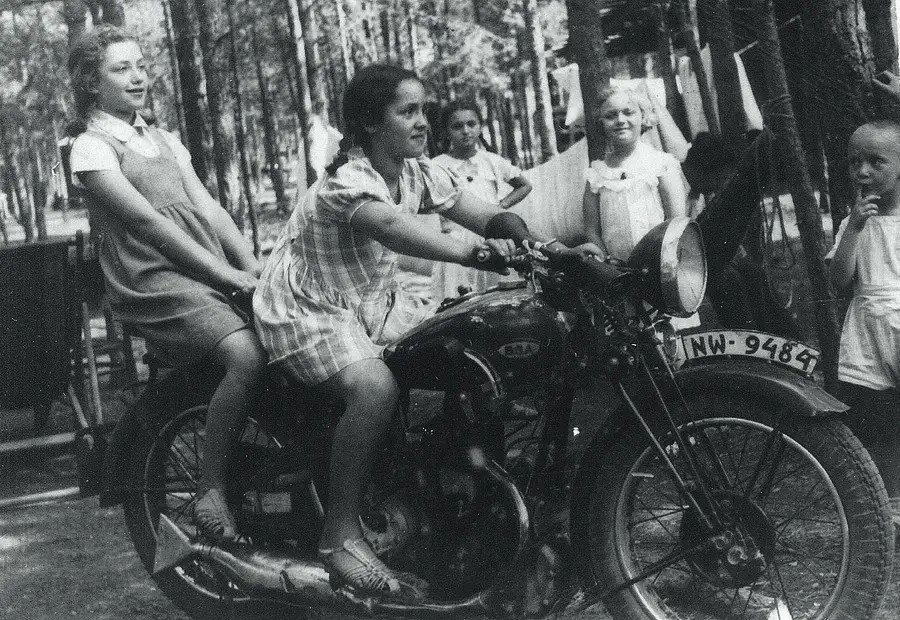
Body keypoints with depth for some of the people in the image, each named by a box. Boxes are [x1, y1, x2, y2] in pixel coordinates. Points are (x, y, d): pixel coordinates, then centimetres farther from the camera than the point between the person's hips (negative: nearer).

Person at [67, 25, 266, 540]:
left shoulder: (164, 141, 24)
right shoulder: (91, 147, 1)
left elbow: (208, 209, 14)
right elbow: (147, 221, -10)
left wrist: (252, 266, -1)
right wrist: (223, 273, -15)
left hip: (216, 273, 7)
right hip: (154, 281, -7)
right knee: (248, 356, -30)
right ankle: (211, 489, -16)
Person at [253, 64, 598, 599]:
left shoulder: (419, 172, -3)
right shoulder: (347, 180, -26)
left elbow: (486, 215, -12)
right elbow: (389, 225, -48)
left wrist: (552, 248, -29)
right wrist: (469, 251, -63)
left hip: (376, 299, 8)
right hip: (309, 311, -8)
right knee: (376, 388, -33)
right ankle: (341, 535, -23)